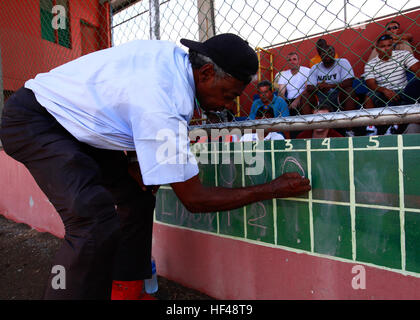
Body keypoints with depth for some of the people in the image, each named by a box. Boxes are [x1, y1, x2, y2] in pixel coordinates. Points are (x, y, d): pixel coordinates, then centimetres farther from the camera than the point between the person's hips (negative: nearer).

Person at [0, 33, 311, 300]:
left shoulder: (174, 54, -8)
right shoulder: (162, 107, -35)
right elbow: (194, 199, -27)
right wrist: (274, 189, -20)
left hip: (74, 121, 9)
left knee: (138, 199, 3)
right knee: (98, 223, -29)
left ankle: (126, 291, 14)